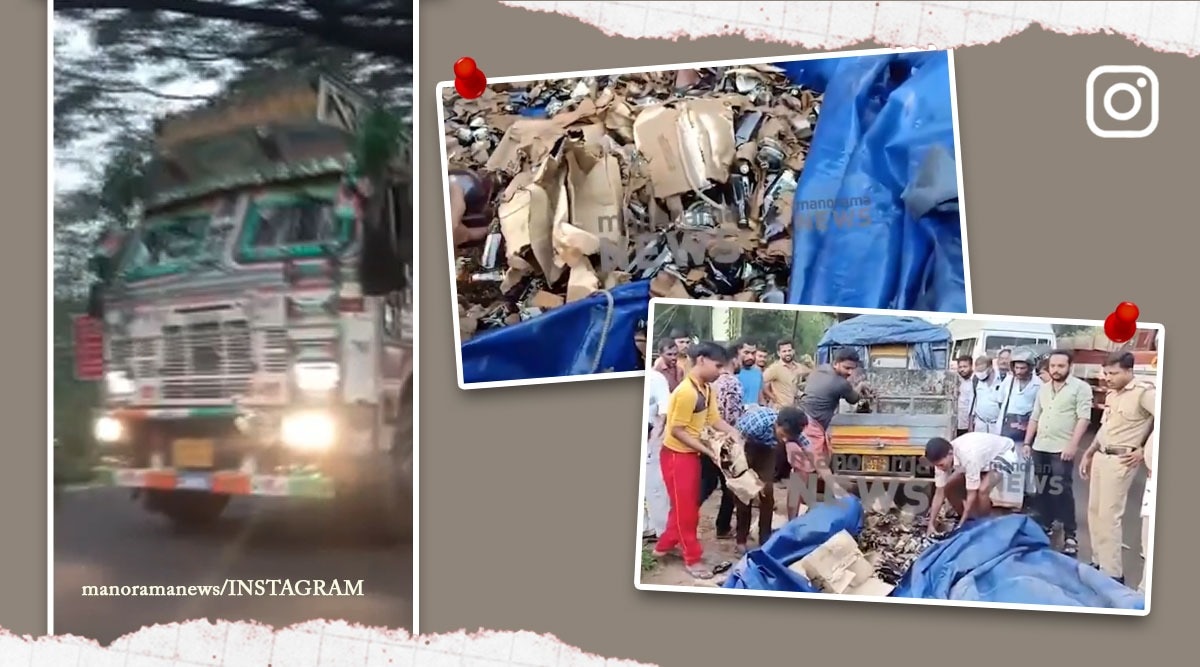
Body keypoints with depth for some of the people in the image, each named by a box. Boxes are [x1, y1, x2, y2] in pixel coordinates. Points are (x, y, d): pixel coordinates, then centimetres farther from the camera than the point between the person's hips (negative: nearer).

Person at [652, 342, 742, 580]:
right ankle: (693, 558, 13)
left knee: (688, 505, 18)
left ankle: (664, 546, 32)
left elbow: (714, 419, 4)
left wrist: (735, 433, -10)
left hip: (691, 453, 9)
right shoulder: (686, 392, -26)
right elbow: (677, 430, -23)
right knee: (685, 507, 2)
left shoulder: (707, 389, 3)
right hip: (676, 454, -9)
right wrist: (707, 450, -22)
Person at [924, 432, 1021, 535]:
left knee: (982, 490, -30)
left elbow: (971, 495, -35)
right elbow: (939, 493, -15)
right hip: (984, 457, 7)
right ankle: (968, 521, 16)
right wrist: (931, 524, -20)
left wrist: (960, 526, -32)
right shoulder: (942, 457, -22)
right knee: (949, 487, -4)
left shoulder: (968, 456, -42)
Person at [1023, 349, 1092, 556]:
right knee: (1042, 490, 11)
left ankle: (1070, 535, -4)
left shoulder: (1080, 387, -5)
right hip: (1040, 447, 6)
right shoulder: (1043, 388, 15)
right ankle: (1045, 525, 24)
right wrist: (1027, 442, 13)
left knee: (1063, 491, -9)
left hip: (1062, 449, -6)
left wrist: (1073, 445, -20)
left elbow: (1083, 418, -12)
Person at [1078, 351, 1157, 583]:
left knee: (1109, 515, -8)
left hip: (1120, 460, -9)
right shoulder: (1112, 394, 12)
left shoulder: (1144, 392, -15)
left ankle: (1113, 574, -3)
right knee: (1094, 511, 13)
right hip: (1100, 456, 9)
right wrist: (1088, 454, 20)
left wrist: (1144, 451, -15)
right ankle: (1099, 563, 24)